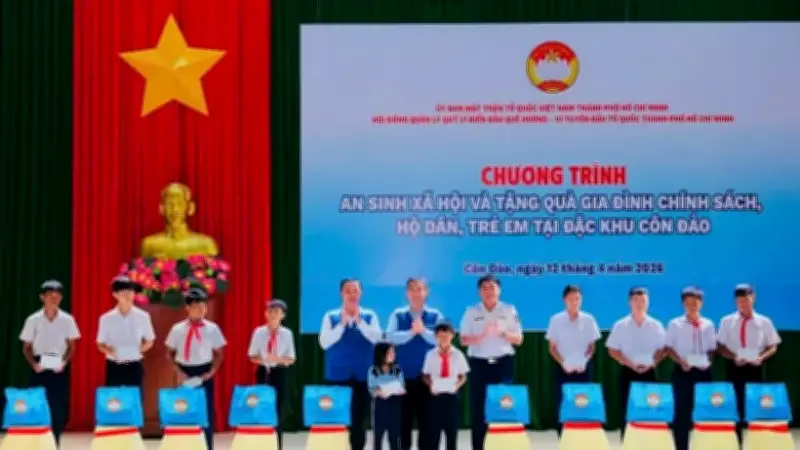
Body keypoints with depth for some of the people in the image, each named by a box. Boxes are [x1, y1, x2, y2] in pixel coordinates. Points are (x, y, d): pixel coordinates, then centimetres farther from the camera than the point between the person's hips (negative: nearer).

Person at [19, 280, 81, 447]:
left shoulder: (67, 320, 3)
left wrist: (64, 362, -10)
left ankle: (54, 444, 9)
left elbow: (71, 346, 7)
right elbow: (26, 348, 5)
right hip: (40, 368, -1)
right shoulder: (33, 320, 1)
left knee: (58, 408, 0)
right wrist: (34, 364, -11)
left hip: (59, 369, 1)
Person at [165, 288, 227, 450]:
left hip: (204, 374, 0)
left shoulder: (212, 329, -2)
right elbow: (170, 353, 5)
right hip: (185, 375, 0)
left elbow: (219, 353, 4)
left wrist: (211, 372, -8)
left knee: (206, 413, 2)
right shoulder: (177, 329, -1)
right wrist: (178, 372, -7)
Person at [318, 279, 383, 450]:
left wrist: (359, 320, -17)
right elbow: (324, 343, -9)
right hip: (337, 375, -1)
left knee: (359, 419, 5)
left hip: (362, 376, 1)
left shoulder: (369, 316, 4)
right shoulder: (331, 317, 2)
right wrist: (342, 324, -15)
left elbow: (376, 338, -11)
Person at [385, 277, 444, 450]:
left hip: (427, 375, 0)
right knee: (404, 416, 6)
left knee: (426, 417, 5)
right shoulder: (398, 315, 4)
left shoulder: (435, 315, 4)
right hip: (404, 375, 0)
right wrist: (411, 332, -19)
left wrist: (423, 330, -20)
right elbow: (390, 337, -10)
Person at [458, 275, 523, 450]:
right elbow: (464, 340, 1)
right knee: (478, 408, -1)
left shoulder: (509, 310, 5)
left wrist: (502, 333, -14)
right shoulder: (471, 312, 5)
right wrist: (482, 335, -16)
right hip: (479, 363, 0)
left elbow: (518, 340, 4)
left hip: (503, 363, 0)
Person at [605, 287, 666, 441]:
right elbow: (613, 350, 0)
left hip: (649, 373, 1)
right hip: (628, 373, -1)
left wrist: (651, 363, -11)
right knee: (628, 411, 0)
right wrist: (631, 364, -12)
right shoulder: (620, 326, 0)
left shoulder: (656, 326, 4)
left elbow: (663, 349, 6)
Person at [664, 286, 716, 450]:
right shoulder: (675, 324, -1)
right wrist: (680, 361, -15)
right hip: (682, 372, -2)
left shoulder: (708, 325, 6)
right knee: (682, 411, 0)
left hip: (703, 372, 3)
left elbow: (711, 348, 10)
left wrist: (708, 361, -9)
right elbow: (668, 347, -1)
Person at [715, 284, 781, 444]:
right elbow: (720, 346, 2)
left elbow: (772, 347, 5)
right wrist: (734, 357, -16)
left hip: (756, 368, 0)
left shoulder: (764, 322, 1)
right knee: (735, 407, 2)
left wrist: (761, 358, -15)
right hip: (735, 368, 0)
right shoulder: (727, 321, 1)